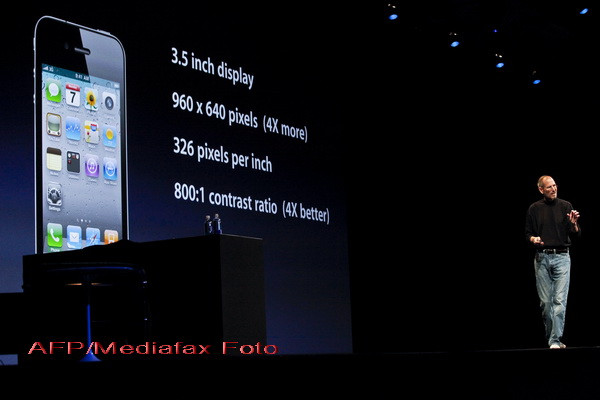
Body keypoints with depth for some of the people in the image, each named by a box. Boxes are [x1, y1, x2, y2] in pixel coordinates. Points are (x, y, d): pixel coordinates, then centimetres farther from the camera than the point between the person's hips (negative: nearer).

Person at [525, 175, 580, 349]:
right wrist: (533, 239, -9)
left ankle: (555, 341, -10)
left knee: (559, 300, -9)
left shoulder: (565, 206, 4)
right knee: (545, 301, 4)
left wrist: (574, 225, -17)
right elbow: (528, 233, 13)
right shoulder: (534, 209, 7)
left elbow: (576, 236, 4)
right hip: (541, 258, 1)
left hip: (561, 257, -1)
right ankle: (550, 337, 17)